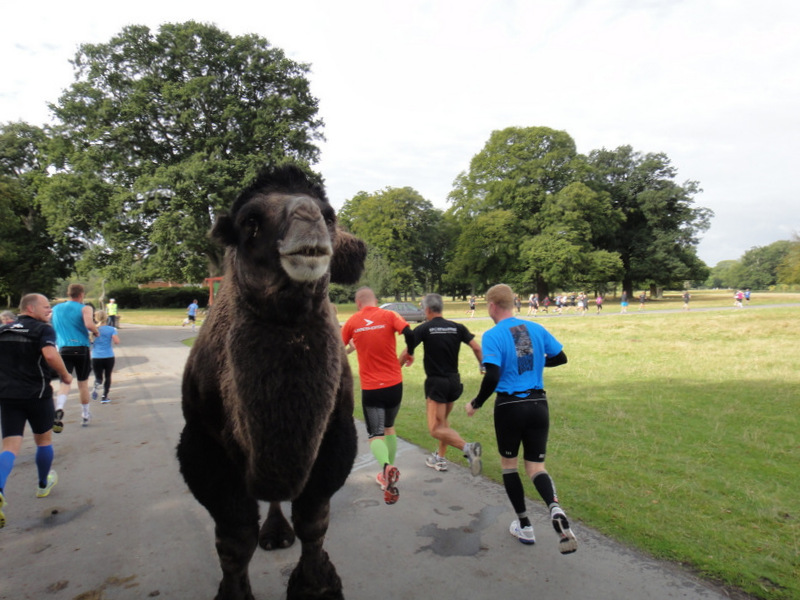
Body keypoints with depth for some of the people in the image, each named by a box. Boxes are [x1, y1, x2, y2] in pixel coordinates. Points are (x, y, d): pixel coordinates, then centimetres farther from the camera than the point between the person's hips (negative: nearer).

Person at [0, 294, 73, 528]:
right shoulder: (43, 329, -9)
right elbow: (50, 354, -26)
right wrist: (65, 376, -11)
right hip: (37, 394, -4)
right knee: (44, 440, 18)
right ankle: (44, 484, 35)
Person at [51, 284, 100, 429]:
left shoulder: (55, 309, 11)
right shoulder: (85, 308, -2)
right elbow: (89, 325, -21)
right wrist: (96, 332, -1)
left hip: (64, 350, 2)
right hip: (82, 349, -2)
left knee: (64, 382, -3)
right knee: (83, 383, 12)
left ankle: (59, 409, -32)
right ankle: (86, 415, 24)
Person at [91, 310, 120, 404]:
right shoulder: (111, 329, -5)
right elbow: (117, 341, -12)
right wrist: (115, 332, 4)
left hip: (96, 358, 1)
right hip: (109, 357, -1)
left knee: (98, 377, 11)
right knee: (107, 377, 13)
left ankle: (96, 386, -23)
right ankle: (104, 397, 10)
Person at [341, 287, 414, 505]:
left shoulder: (352, 322, 0)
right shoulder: (389, 316, -3)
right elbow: (409, 333, -18)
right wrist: (409, 355, 0)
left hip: (370, 388, -1)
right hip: (394, 384, 2)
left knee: (375, 435, 0)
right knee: (389, 426, 23)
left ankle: (387, 468, -30)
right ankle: (388, 474, 29)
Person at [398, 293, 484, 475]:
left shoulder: (423, 329, -7)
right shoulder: (457, 327, 3)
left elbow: (406, 354, -9)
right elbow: (477, 348, -3)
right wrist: (483, 366, 14)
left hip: (436, 383, -6)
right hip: (454, 381, 6)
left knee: (436, 429, -5)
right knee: (443, 421, 24)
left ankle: (467, 447, -25)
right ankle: (440, 459, 30)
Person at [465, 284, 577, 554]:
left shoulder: (493, 335, -13)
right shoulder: (536, 329, 3)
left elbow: (492, 377, -23)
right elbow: (560, 358, 13)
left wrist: (475, 404, -8)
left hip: (510, 407, -4)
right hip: (539, 405, 4)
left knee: (508, 463, 19)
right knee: (536, 467, 13)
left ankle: (524, 526, 26)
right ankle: (555, 509, -17)